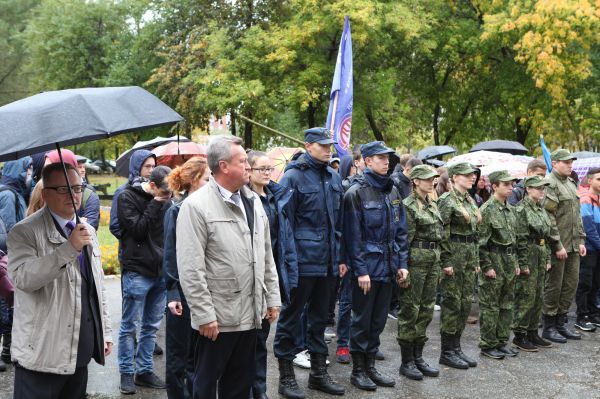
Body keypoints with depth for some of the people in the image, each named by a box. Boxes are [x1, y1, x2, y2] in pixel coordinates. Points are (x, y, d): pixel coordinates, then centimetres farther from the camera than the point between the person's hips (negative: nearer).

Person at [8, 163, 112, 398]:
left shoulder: (87, 231, 13)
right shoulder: (24, 233, -9)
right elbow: (22, 278, -26)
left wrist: (105, 331, 17)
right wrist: (68, 248, -30)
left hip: (81, 353, 7)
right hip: (42, 354, -6)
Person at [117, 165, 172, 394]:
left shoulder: (165, 200, 7)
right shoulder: (128, 197, -8)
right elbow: (137, 229, -15)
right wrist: (156, 204, -15)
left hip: (161, 271, 5)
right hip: (137, 271, -5)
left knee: (152, 326, 12)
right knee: (130, 326, 3)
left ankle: (145, 370, 22)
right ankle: (126, 373, 14)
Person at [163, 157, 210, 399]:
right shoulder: (177, 212, -8)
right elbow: (170, 256, -9)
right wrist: (172, 293, -14)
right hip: (184, 292, -5)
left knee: (198, 354, 13)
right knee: (179, 354, 6)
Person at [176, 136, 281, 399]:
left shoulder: (253, 201, 10)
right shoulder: (196, 205, -13)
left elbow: (266, 255, 16)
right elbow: (191, 269, -16)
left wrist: (272, 298, 12)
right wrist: (204, 315, -18)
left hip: (250, 315, 7)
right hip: (217, 318, -6)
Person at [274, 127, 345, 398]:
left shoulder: (334, 178, 11)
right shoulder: (293, 177, -9)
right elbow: (284, 223, -11)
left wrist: (339, 257, 14)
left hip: (327, 262, 7)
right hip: (303, 261, -7)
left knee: (320, 316, 15)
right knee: (291, 316, 3)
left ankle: (318, 372, 27)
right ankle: (286, 376, 12)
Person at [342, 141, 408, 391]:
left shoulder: (393, 192, 10)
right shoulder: (356, 193, -10)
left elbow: (400, 231, 12)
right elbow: (353, 235, -13)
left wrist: (402, 263, 6)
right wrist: (361, 270, -16)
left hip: (388, 267, 6)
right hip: (367, 267, -6)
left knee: (378, 320, 13)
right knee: (362, 320, 4)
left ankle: (370, 365, 25)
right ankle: (358, 370, 15)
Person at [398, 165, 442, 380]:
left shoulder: (433, 205, 15)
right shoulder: (408, 205, -9)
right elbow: (403, 240, -13)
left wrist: (439, 263, 18)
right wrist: (404, 268, -16)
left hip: (433, 260, 8)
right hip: (415, 259, -8)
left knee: (426, 309, 11)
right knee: (410, 310, -2)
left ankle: (418, 357, 20)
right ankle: (407, 361, 6)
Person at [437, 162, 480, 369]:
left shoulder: (469, 200, 15)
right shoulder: (447, 200, -12)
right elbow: (442, 233, -16)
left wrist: (476, 260, 17)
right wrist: (446, 262, -18)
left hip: (468, 258, 9)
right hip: (454, 256, -9)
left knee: (465, 303, 11)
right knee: (452, 304, -3)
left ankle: (456, 347, 20)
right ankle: (447, 352, 5)